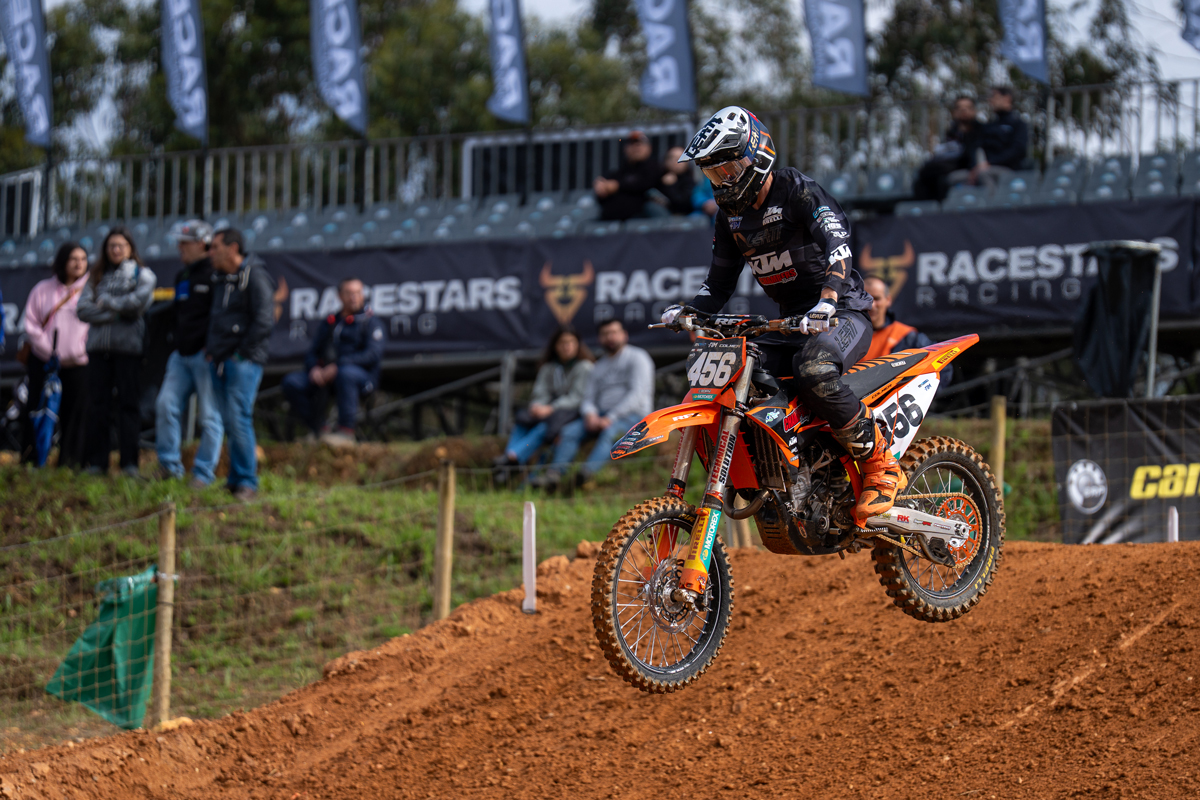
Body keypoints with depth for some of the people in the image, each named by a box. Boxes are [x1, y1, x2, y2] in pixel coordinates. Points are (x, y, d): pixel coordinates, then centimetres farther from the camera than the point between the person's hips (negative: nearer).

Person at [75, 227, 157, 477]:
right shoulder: (97, 277, 17)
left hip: (129, 346, -3)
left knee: (128, 404, -4)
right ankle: (96, 461, 4)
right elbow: (83, 308, 4)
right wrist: (117, 313, -7)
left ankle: (129, 463, -3)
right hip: (99, 345, 3)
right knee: (98, 405, 1)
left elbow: (140, 300, -12)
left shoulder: (143, 274, 8)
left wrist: (108, 302, -3)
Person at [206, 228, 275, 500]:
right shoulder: (220, 278, 17)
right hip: (219, 360, 8)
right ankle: (236, 478, 13)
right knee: (229, 422, 8)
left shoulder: (255, 277, -9)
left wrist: (242, 352, -14)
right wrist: (211, 349, 16)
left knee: (238, 420, -13)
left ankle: (246, 481, -9)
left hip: (243, 362, -8)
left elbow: (264, 321, -15)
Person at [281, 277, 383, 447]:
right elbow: (312, 352, 19)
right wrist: (314, 368, -8)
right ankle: (319, 429, -10)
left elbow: (374, 354, -12)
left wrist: (338, 366, -21)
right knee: (291, 382, -14)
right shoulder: (329, 323, 21)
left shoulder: (371, 322, 3)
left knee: (346, 373, -41)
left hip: (363, 377, -6)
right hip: (326, 376, 6)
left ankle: (346, 432, -33)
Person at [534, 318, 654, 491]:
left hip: (633, 415, -6)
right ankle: (554, 474, -34)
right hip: (603, 417, 6)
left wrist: (611, 418, -18)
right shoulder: (599, 366, 23)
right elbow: (588, 398, 17)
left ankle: (588, 471, -61)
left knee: (610, 432, -37)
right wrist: (590, 414, -9)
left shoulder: (637, 358, 2)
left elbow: (637, 394, -10)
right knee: (569, 430, -17)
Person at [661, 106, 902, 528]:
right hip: (789, 320, 8)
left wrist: (827, 300, -46)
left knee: (813, 371, -39)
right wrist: (687, 312, -4)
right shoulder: (732, 214, 12)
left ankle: (881, 464, -24)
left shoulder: (799, 190, -13)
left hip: (840, 313, -8)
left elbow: (837, 243, -29)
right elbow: (720, 280, 17)